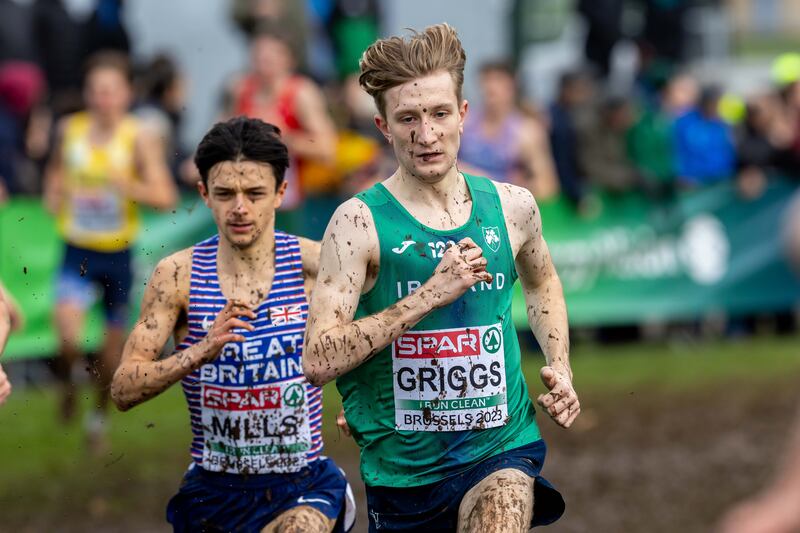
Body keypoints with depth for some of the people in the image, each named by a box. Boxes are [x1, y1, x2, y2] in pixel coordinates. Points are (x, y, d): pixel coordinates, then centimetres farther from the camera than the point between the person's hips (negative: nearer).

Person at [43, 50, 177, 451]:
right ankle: (68, 383, 9)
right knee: (68, 337, -23)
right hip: (77, 252, 0)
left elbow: (165, 196, -17)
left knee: (112, 349, 10)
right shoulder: (69, 129, -2)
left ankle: (100, 415, 34)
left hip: (118, 254, 0)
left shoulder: (138, 139, -10)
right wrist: (54, 196, -1)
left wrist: (128, 186, -33)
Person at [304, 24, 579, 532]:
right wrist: (431, 294, -24)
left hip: (499, 448, 1)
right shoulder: (361, 222, -10)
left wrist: (559, 367, 10)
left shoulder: (512, 207, 2)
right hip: (402, 465, 0)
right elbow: (319, 361, -20)